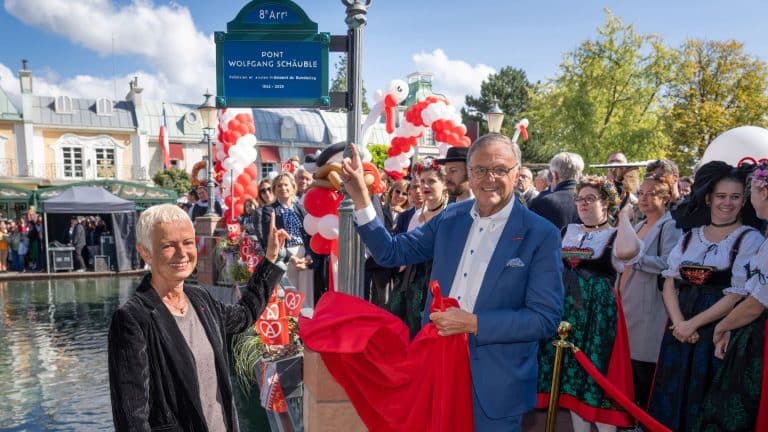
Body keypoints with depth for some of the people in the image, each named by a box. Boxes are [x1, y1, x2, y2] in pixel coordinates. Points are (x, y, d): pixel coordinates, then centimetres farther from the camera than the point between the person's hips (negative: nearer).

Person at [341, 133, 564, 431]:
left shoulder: (541, 235, -11)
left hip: (496, 384, -3)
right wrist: (360, 195, -5)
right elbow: (392, 252, 5)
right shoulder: (450, 217, 1)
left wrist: (473, 323, -21)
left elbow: (546, 317, -13)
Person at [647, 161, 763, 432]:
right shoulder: (690, 235, 11)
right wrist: (679, 322, -10)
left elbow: (739, 295, -11)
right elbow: (670, 283, 6)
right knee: (673, 396, 10)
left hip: (718, 332, -4)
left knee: (702, 400, 4)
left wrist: (693, 324, -13)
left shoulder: (749, 238, -3)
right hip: (680, 330, 4)